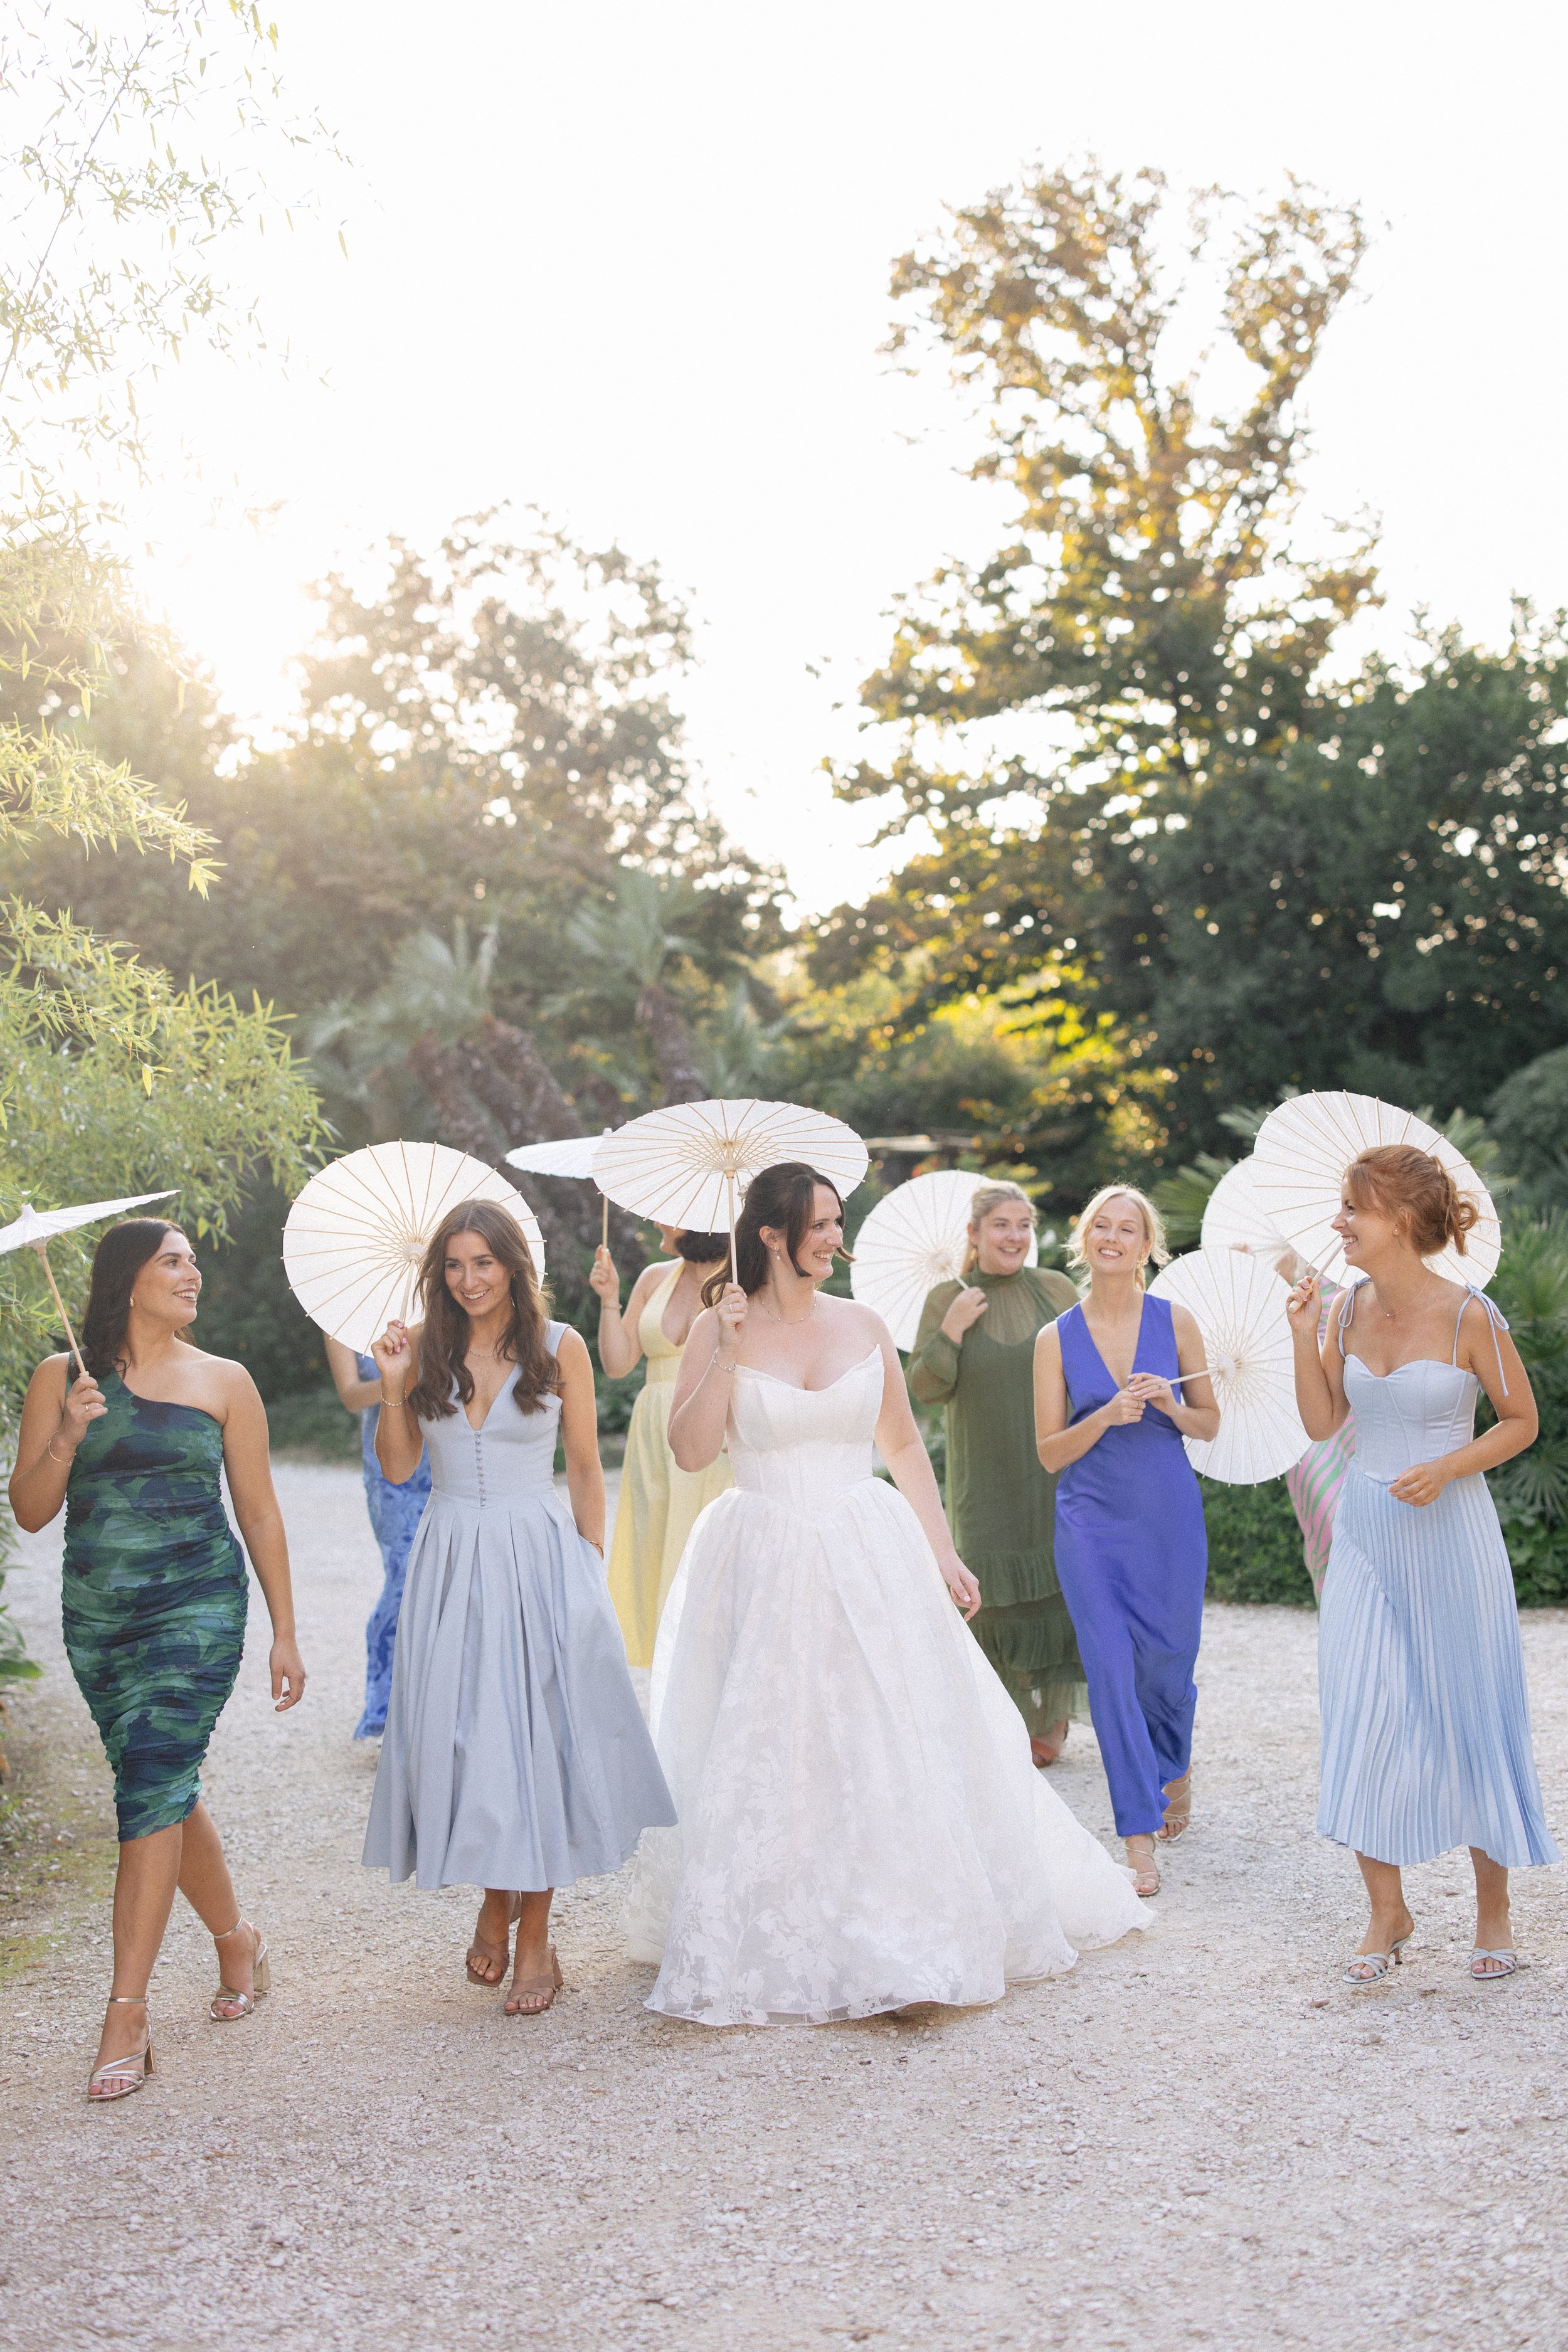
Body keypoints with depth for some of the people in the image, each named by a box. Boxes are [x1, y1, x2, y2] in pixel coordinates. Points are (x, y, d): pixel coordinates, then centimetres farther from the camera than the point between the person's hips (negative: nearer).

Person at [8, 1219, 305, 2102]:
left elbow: (261, 1513, 6)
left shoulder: (224, 1382, 3)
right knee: (166, 1791, 13)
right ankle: (239, 1942, 34)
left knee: (153, 1789, -12)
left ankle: (128, 2012, -7)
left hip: (198, 1606, -2)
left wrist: (286, 1633, 5)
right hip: (97, 1615, 3)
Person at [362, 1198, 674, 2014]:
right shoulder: (424, 1347, 4)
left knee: (537, 1732, -1)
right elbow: (397, 1467, 7)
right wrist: (394, 1387, -7)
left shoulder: (559, 1349, -1)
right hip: (451, 1558, 2)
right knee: (460, 1731, 5)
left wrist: (591, 1572, 1)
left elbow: (585, 1470, 4)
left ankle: (535, 1938, 10)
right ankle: (493, 1896, 29)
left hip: (538, 1556, -2)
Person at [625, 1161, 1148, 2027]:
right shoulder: (718, 1329, -3)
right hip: (764, 1569, -3)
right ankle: (764, 1944, 17)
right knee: (764, 1755, 1)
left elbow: (904, 1445, 11)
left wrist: (943, 1552, 9)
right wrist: (729, 1354, -17)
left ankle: (908, 1929, 23)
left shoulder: (862, 1327, 5)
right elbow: (689, 1450, -10)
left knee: (896, 1747, 6)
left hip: (869, 1558, 3)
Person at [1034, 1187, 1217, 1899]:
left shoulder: (1175, 1323, 0)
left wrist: (1171, 1406, -13)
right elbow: (1049, 1452, 0)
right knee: (1110, 1667, -7)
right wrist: (1107, 1416, -17)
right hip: (1091, 1520, -1)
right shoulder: (1056, 1339, -1)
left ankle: (1174, 1765, 44)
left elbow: (1209, 1423, 8)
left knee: (1168, 1663, 10)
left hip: (1169, 1515, 1)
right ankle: (1140, 1836, 2)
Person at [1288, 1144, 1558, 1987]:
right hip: (1365, 1538, 4)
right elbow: (1322, 1421, 6)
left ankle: (1493, 1909, 24)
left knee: (1471, 1719, 6)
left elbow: (1520, 1422, -3)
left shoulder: (1469, 1315, -12)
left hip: (1450, 1537, -4)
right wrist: (1303, 1337, -5)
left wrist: (1444, 1468, -16)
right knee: (1363, 1720, 3)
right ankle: (1387, 1912, 17)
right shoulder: (1349, 1306, 2)